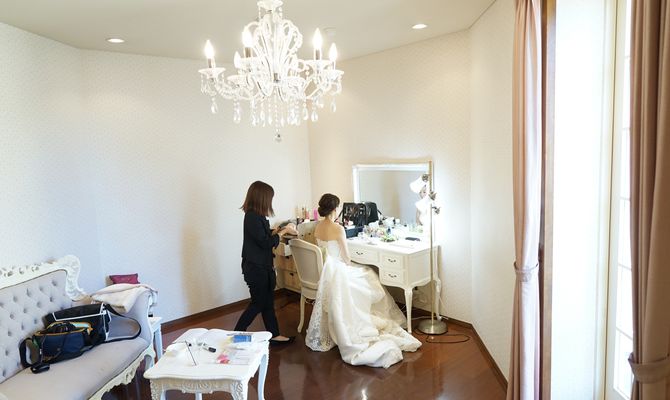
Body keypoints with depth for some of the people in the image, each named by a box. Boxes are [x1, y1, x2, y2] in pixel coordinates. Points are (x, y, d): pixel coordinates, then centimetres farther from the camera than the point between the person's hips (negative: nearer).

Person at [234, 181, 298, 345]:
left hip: (261, 266, 9)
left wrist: (277, 231, 5)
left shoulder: (256, 216, 7)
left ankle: (274, 335, 26)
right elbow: (265, 242, -23)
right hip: (256, 268, -9)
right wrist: (283, 231, -14)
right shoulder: (253, 217, -23)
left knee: (268, 302, 15)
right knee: (258, 303, 4)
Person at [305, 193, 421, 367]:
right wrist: (348, 262, 8)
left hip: (324, 271, 7)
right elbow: (346, 258, -14)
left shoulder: (317, 227, 0)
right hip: (337, 272, -7)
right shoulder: (338, 229, -22)